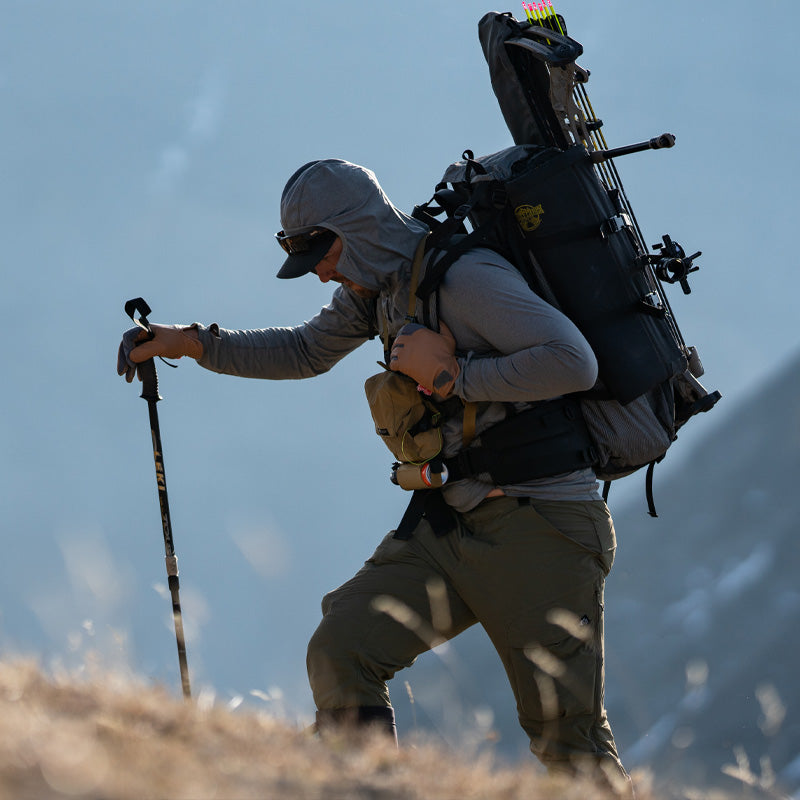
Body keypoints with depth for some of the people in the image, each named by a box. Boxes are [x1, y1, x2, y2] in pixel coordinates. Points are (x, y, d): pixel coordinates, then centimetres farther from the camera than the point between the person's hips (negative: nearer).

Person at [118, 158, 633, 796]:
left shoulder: (464, 279, -18)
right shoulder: (375, 285, 10)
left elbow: (574, 362, -27)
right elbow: (307, 350, 28)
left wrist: (456, 377, -21)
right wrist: (194, 343, 19)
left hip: (539, 525, -8)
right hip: (451, 525, 8)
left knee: (567, 736, -7)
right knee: (340, 650, -10)